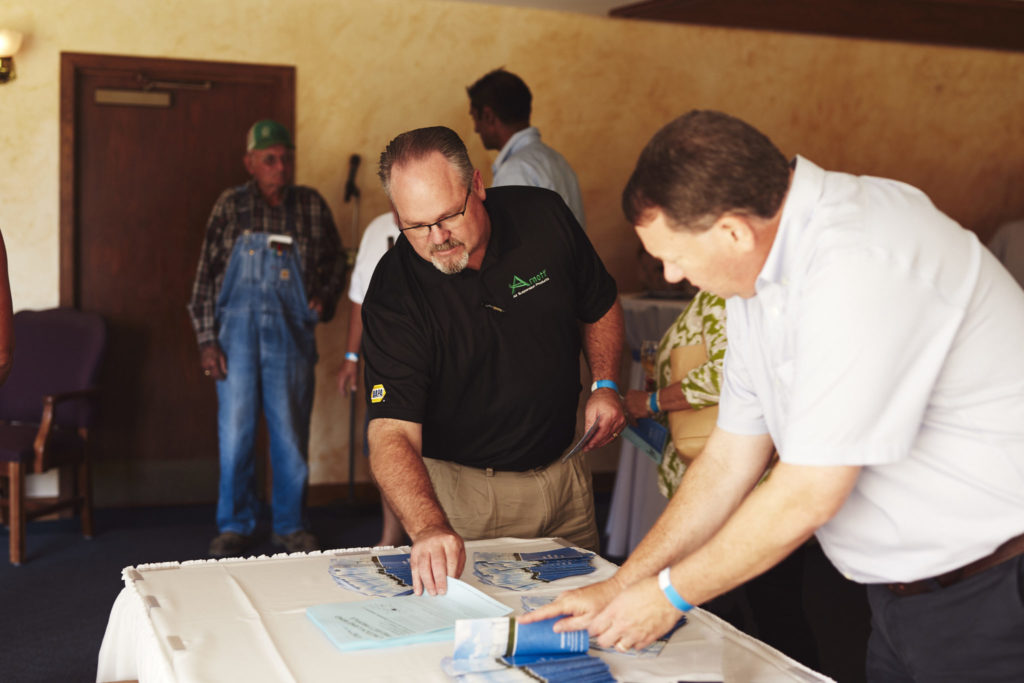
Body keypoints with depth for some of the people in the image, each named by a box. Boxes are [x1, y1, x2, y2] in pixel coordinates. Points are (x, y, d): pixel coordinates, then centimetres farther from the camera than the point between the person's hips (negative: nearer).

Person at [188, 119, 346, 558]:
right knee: (235, 431, 2)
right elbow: (206, 276, 3)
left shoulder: (311, 206, 7)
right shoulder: (230, 207, 4)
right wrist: (207, 340, -3)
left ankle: (291, 525, 19)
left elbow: (335, 262, 16)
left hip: (290, 332, 1)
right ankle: (235, 526, 16)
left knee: (291, 431, 5)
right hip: (238, 329, -1)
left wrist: (325, 298, -3)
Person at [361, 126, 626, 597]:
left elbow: (599, 307, 7)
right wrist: (430, 529, -47)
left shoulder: (543, 217, -12)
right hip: (460, 487, -3)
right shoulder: (393, 293, -22)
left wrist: (605, 385, -7)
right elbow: (391, 433, -31)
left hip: (564, 472, 4)